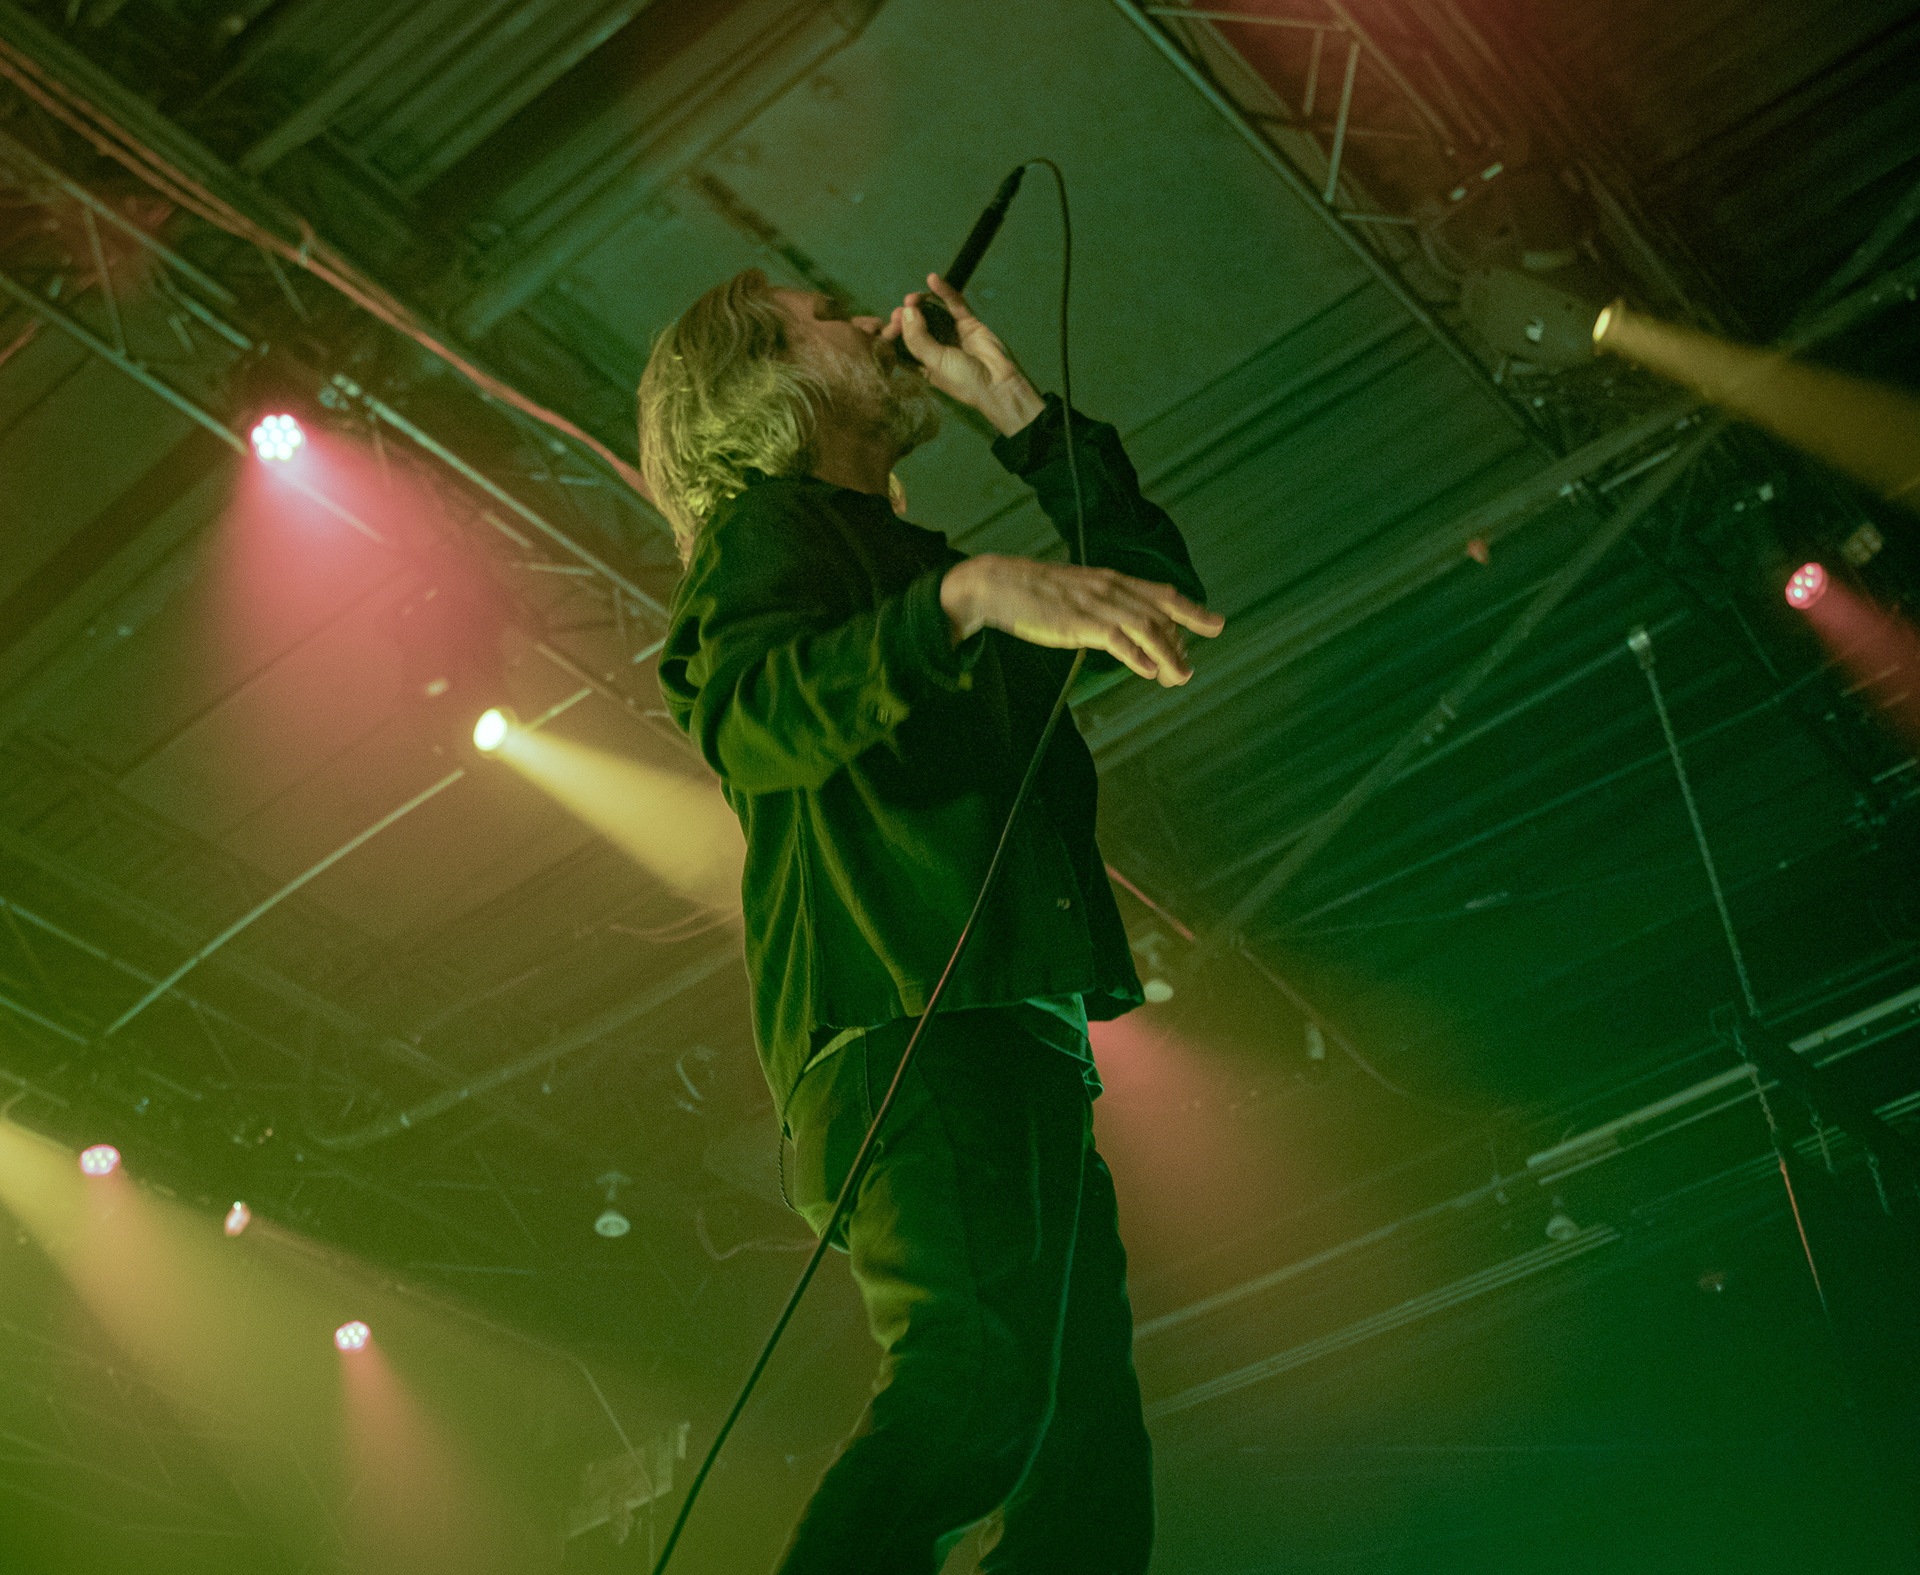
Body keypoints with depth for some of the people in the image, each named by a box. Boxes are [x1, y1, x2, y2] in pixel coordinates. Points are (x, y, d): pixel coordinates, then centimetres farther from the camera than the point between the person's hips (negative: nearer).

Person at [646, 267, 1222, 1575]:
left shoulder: (911, 564, 33)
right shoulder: (766, 522, 9)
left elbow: (1158, 583, 30)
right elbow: (746, 718, -13)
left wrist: (1016, 404, 27)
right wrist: (969, 594, -26)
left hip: (1014, 1036, 8)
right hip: (904, 1021, -8)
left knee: (1088, 1460, -2)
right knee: (985, 1373, -29)